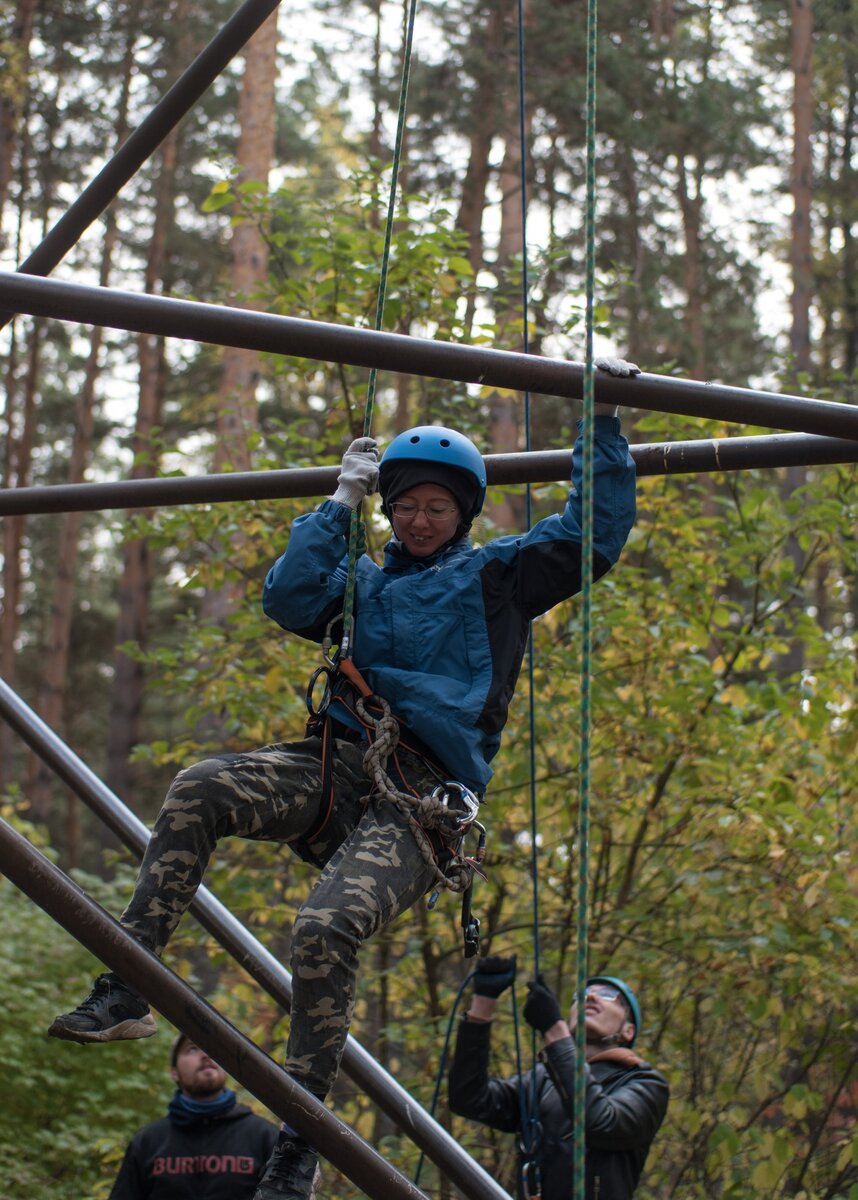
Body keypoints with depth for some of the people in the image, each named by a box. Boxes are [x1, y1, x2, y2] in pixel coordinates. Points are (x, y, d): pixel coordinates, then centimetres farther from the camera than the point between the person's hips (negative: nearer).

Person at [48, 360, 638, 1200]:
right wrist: (342, 503, 16)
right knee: (198, 790, -26)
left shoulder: (497, 577, 16)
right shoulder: (363, 581, 27)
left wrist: (604, 423, 10)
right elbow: (288, 598, 10)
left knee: (326, 929, -30)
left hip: (419, 799, -4)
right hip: (333, 771, 5)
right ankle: (122, 991, -27)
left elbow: (595, 533, 11)